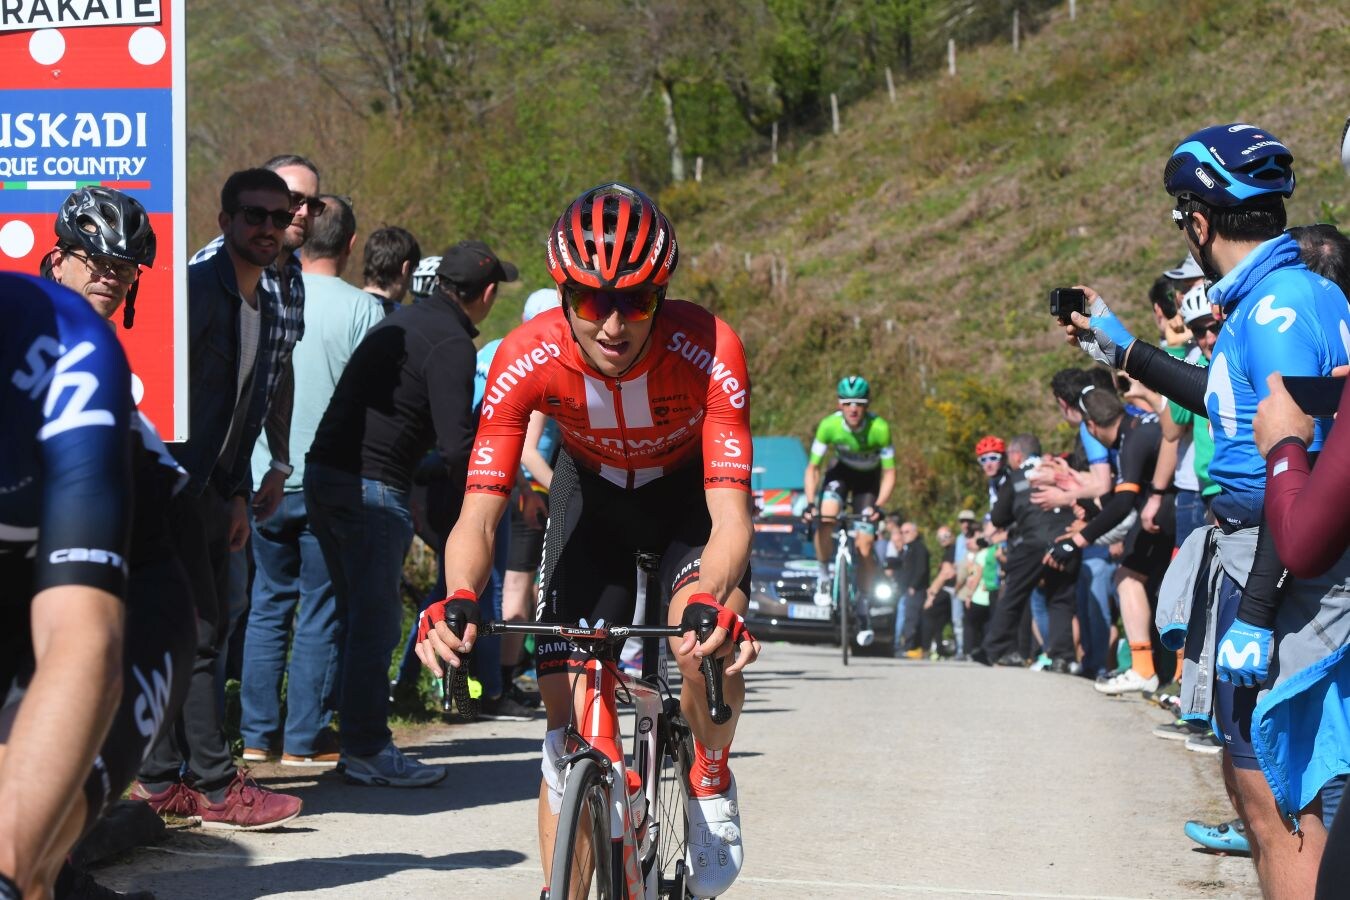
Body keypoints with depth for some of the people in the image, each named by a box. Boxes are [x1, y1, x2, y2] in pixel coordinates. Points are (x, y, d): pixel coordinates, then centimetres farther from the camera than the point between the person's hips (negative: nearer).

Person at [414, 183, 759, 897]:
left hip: (690, 486, -2)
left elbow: (731, 515, -39)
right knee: (569, 717, -8)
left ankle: (711, 783, -2)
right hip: (592, 489, 2)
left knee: (705, 641, -32)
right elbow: (478, 516, -31)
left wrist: (713, 603, -60)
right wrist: (458, 602, -52)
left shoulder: (708, 350, -35)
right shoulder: (527, 358, -31)